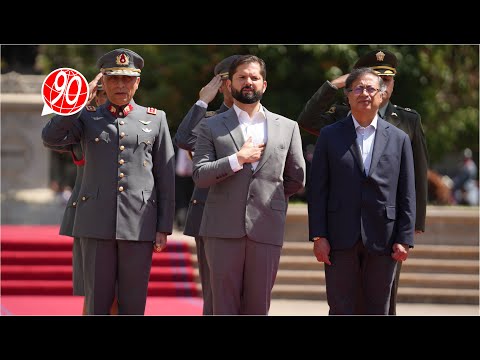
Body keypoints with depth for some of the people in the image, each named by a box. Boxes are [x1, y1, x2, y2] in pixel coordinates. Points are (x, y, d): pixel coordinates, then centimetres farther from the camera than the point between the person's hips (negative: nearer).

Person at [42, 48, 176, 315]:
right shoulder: (86, 117, 11)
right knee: (97, 302, 0)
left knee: (133, 304, 2)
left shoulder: (155, 119, 10)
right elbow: (51, 137, -8)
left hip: (139, 223, 0)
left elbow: (166, 177, 8)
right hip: (97, 223, 0)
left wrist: (164, 228, 2)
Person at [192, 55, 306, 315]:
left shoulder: (287, 128, 13)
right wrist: (238, 159, -10)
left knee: (258, 307, 3)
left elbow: (297, 179, 17)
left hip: (266, 231, 1)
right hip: (223, 230, -1)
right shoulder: (211, 127, 8)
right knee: (224, 306, -2)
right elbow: (199, 176, -2)